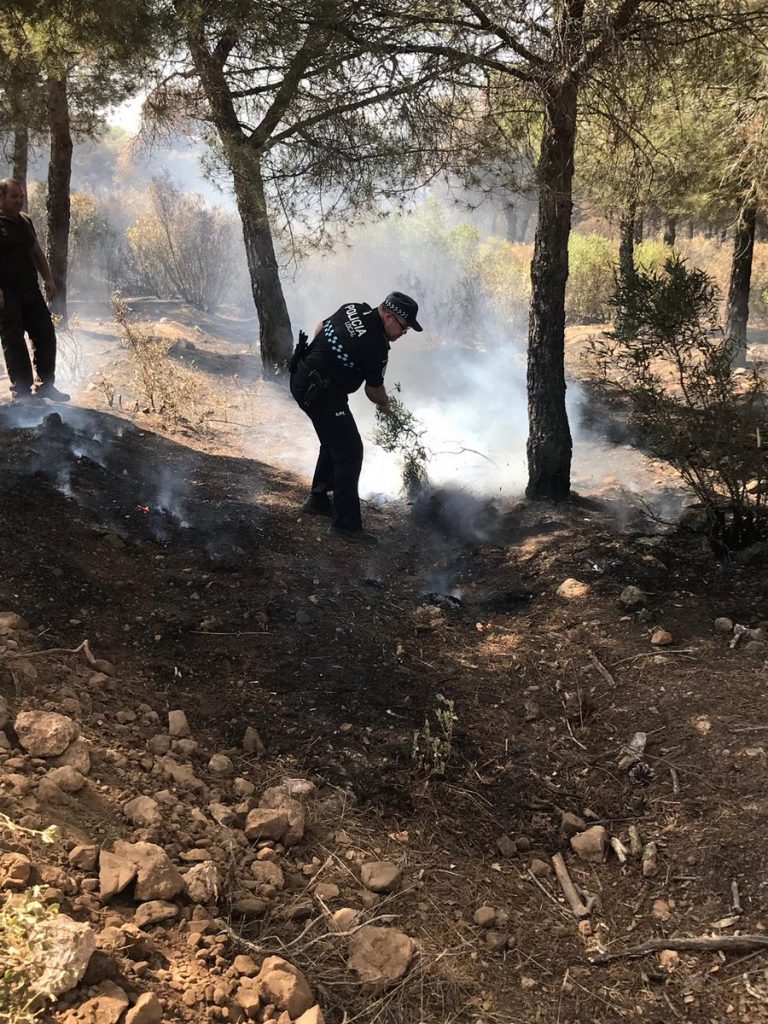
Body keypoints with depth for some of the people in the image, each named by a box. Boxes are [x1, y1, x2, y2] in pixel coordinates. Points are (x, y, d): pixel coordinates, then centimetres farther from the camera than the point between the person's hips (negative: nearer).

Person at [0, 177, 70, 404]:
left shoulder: (25, 221, 15)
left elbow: (37, 253, 22)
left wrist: (48, 278, 10)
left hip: (31, 291, 7)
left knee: (46, 336, 6)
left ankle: (46, 385, 17)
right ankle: (21, 390, 2)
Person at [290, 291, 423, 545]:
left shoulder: (353, 309, 2)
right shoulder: (376, 347, -20)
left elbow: (320, 328, 18)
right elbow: (375, 390, -3)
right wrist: (385, 403, 18)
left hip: (301, 378, 10)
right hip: (322, 394, -10)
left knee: (335, 441, 24)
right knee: (349, 451, -6)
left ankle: (318, 499, 36)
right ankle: (346, 524, -4)